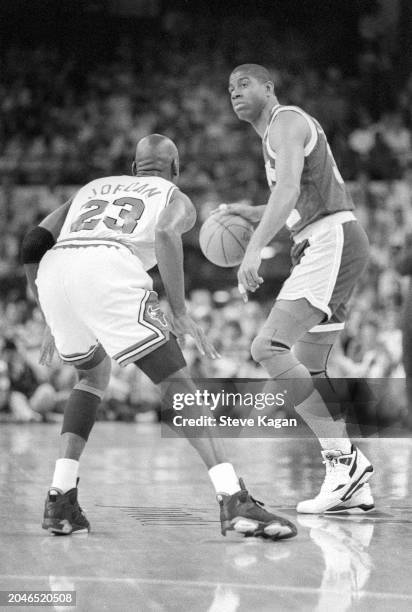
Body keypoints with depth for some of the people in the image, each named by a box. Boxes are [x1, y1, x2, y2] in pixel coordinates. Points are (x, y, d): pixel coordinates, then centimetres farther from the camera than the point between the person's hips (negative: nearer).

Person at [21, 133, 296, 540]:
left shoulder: (93, 187, 40)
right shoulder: (176, 199, 28)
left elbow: (34, 243, 26)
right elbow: (166, 235, 0)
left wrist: (53, 320, 34)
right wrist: (179, 313, 3)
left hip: (54, 267, 5)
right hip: (109, 267, -5)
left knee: (93, 376, 28)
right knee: (176, 383, -2)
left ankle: (61, 499, 16)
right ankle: (233, 499, -18)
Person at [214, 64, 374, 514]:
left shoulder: (286, 121, -5)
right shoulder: (277, 138, 27)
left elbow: (288, 189, -23)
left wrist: (253, 250, -33)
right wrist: (243, 212, 21)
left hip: (331, 245, -11)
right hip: (324, 249, 11)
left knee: (268, 348, -19)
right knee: (307, 372, 9)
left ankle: (343, 459, -21)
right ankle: (352, 485, 7)